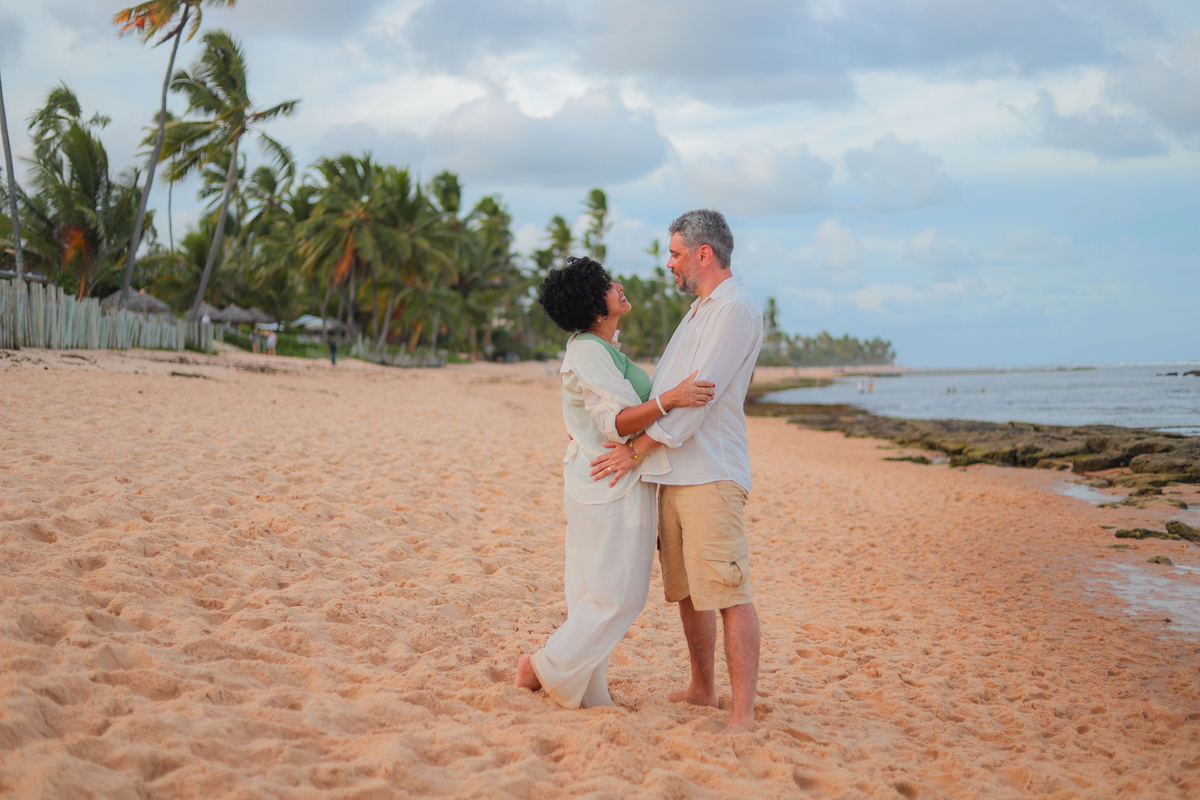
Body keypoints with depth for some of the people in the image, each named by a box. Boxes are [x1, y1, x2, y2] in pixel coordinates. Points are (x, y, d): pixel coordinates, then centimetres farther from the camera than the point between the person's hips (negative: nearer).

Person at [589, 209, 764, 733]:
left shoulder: (736, 308, -10)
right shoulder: (699, 311, 22)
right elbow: (661, 387, 28)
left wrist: (637, 450, -17)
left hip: (711, 476, -10)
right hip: (674, 474, 10)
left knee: (727, 592, -12)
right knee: (686, 590, 15)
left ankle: (742, 714, -12)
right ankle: (702, 689, 27)